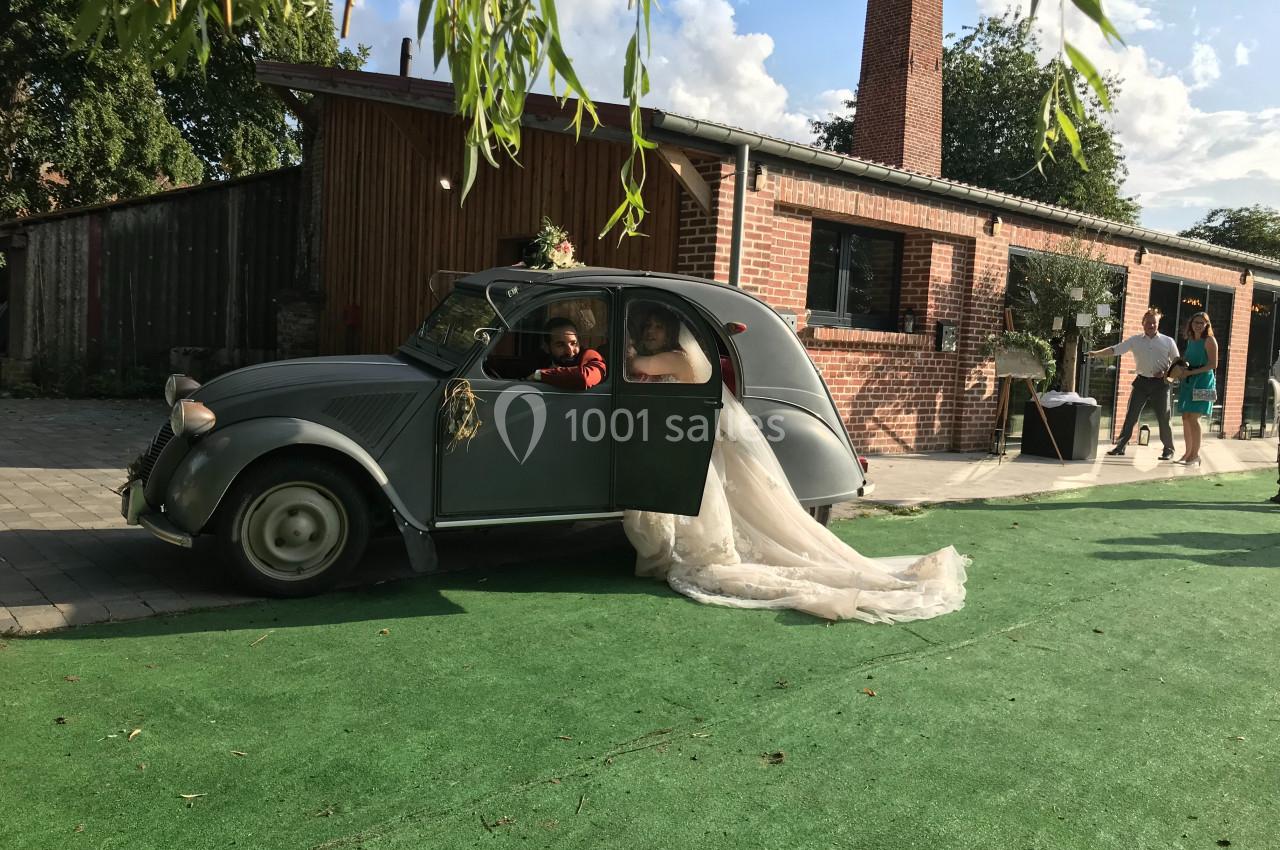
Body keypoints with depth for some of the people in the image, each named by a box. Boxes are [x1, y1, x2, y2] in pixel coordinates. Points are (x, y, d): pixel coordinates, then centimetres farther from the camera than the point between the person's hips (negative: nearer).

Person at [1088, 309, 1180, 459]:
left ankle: (1168, 450, 12)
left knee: (1163, 417, 0)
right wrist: (1096, 353, -19)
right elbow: (1115, 350, -4)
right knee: (1131, 415, 0)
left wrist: (1167, 372, -10)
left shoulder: (1168, 341, 4)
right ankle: (1120, 446, 6)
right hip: (1142, 381, 1)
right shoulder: (1135, 340, 5)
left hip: (1160, 383, -1)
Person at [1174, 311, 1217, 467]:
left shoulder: (1209, 340, -6)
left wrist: (1191, 372, -17)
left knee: (1193, 418, -10)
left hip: (1202, 382, -7)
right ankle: (1188, 453, 16)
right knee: (1186, 418, 6)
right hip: (1188, 382, 7)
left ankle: (1195, 455, -2)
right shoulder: (1191, 341, 15)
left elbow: (1213, 364, -12)